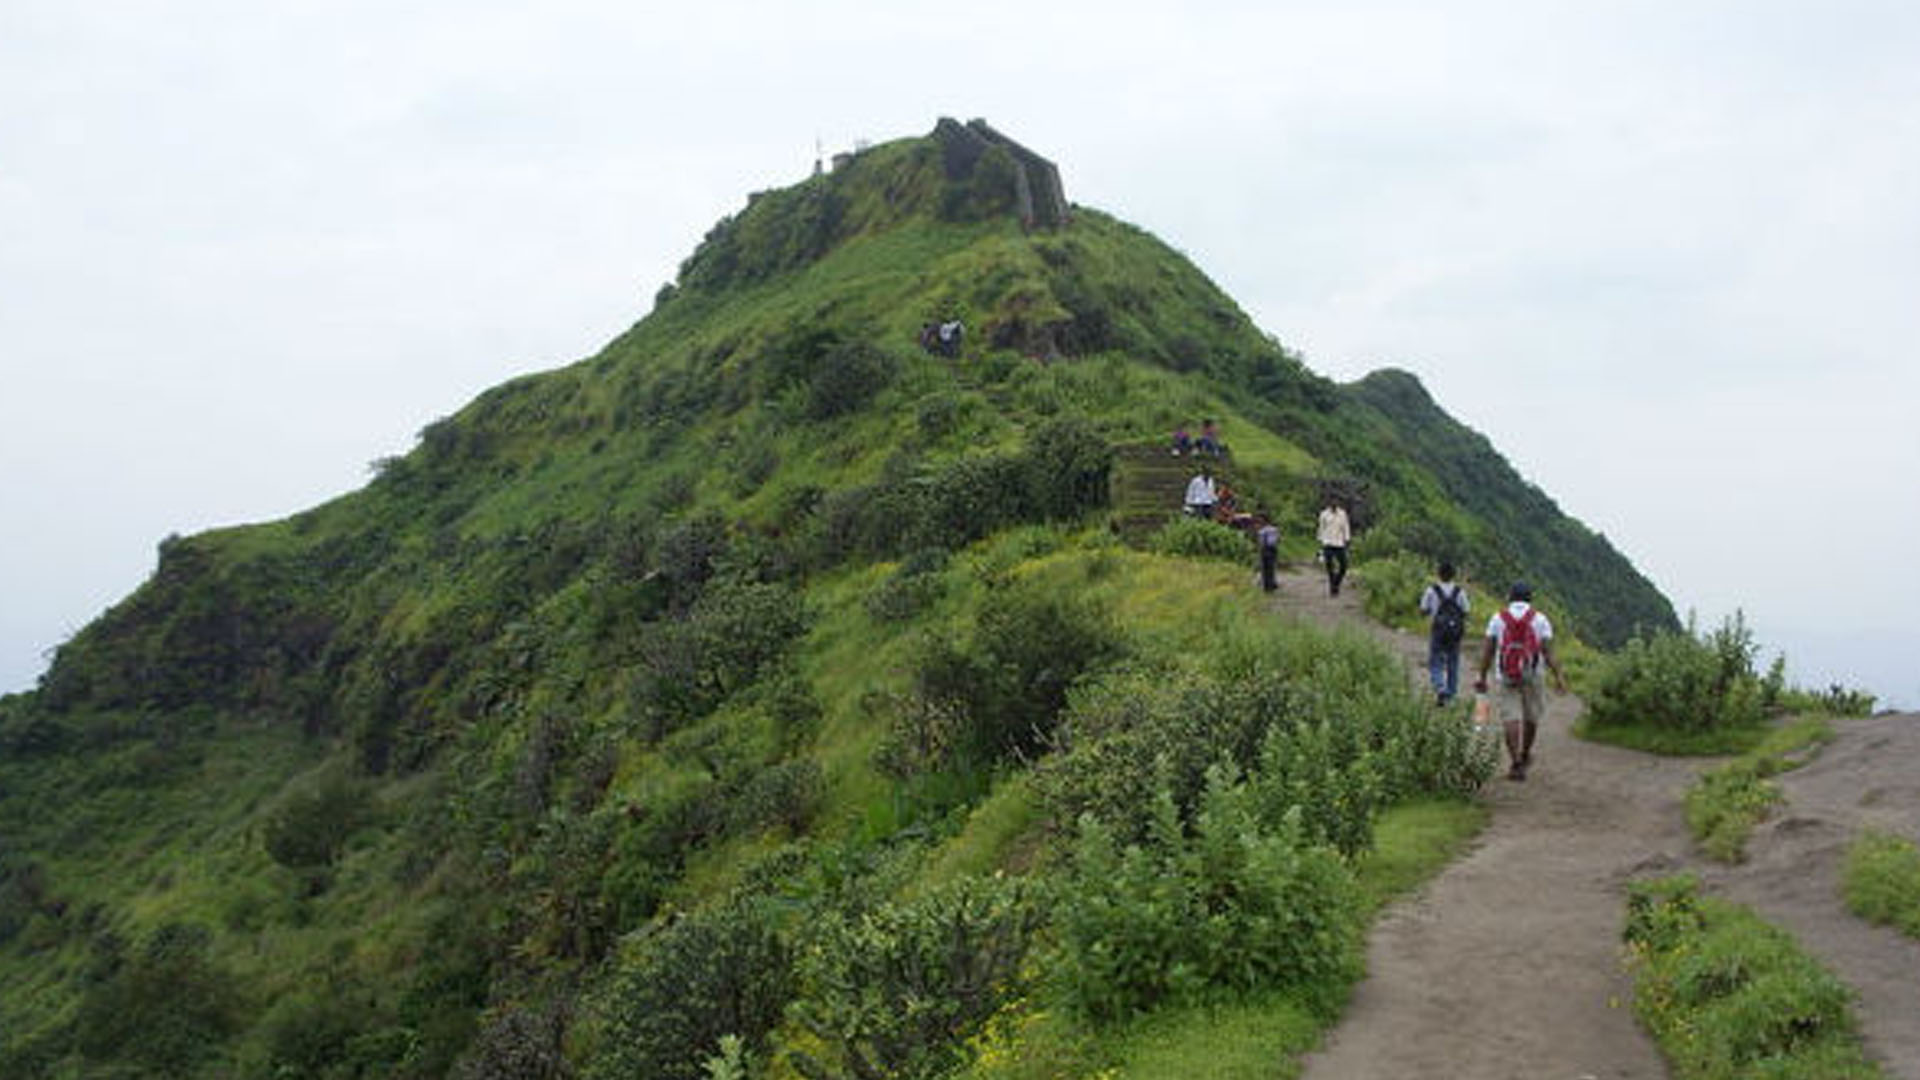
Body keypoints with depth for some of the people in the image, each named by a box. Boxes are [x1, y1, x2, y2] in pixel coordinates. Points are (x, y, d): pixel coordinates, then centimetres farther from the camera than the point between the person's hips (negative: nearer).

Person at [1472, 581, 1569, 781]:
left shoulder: (1498, 618, 2)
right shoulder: (1539, 618, 0)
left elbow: (1487, 650, 0)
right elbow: (1548, 651, -6)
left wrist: (1482, 677, 5)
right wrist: (1559, 677, -5)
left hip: (1506, 679, -1)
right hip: (1532, 678, 1)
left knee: (1511, 720, -3)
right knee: (1531, 718, 19)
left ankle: (1516, 764, -14)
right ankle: (1525, 756, 35)